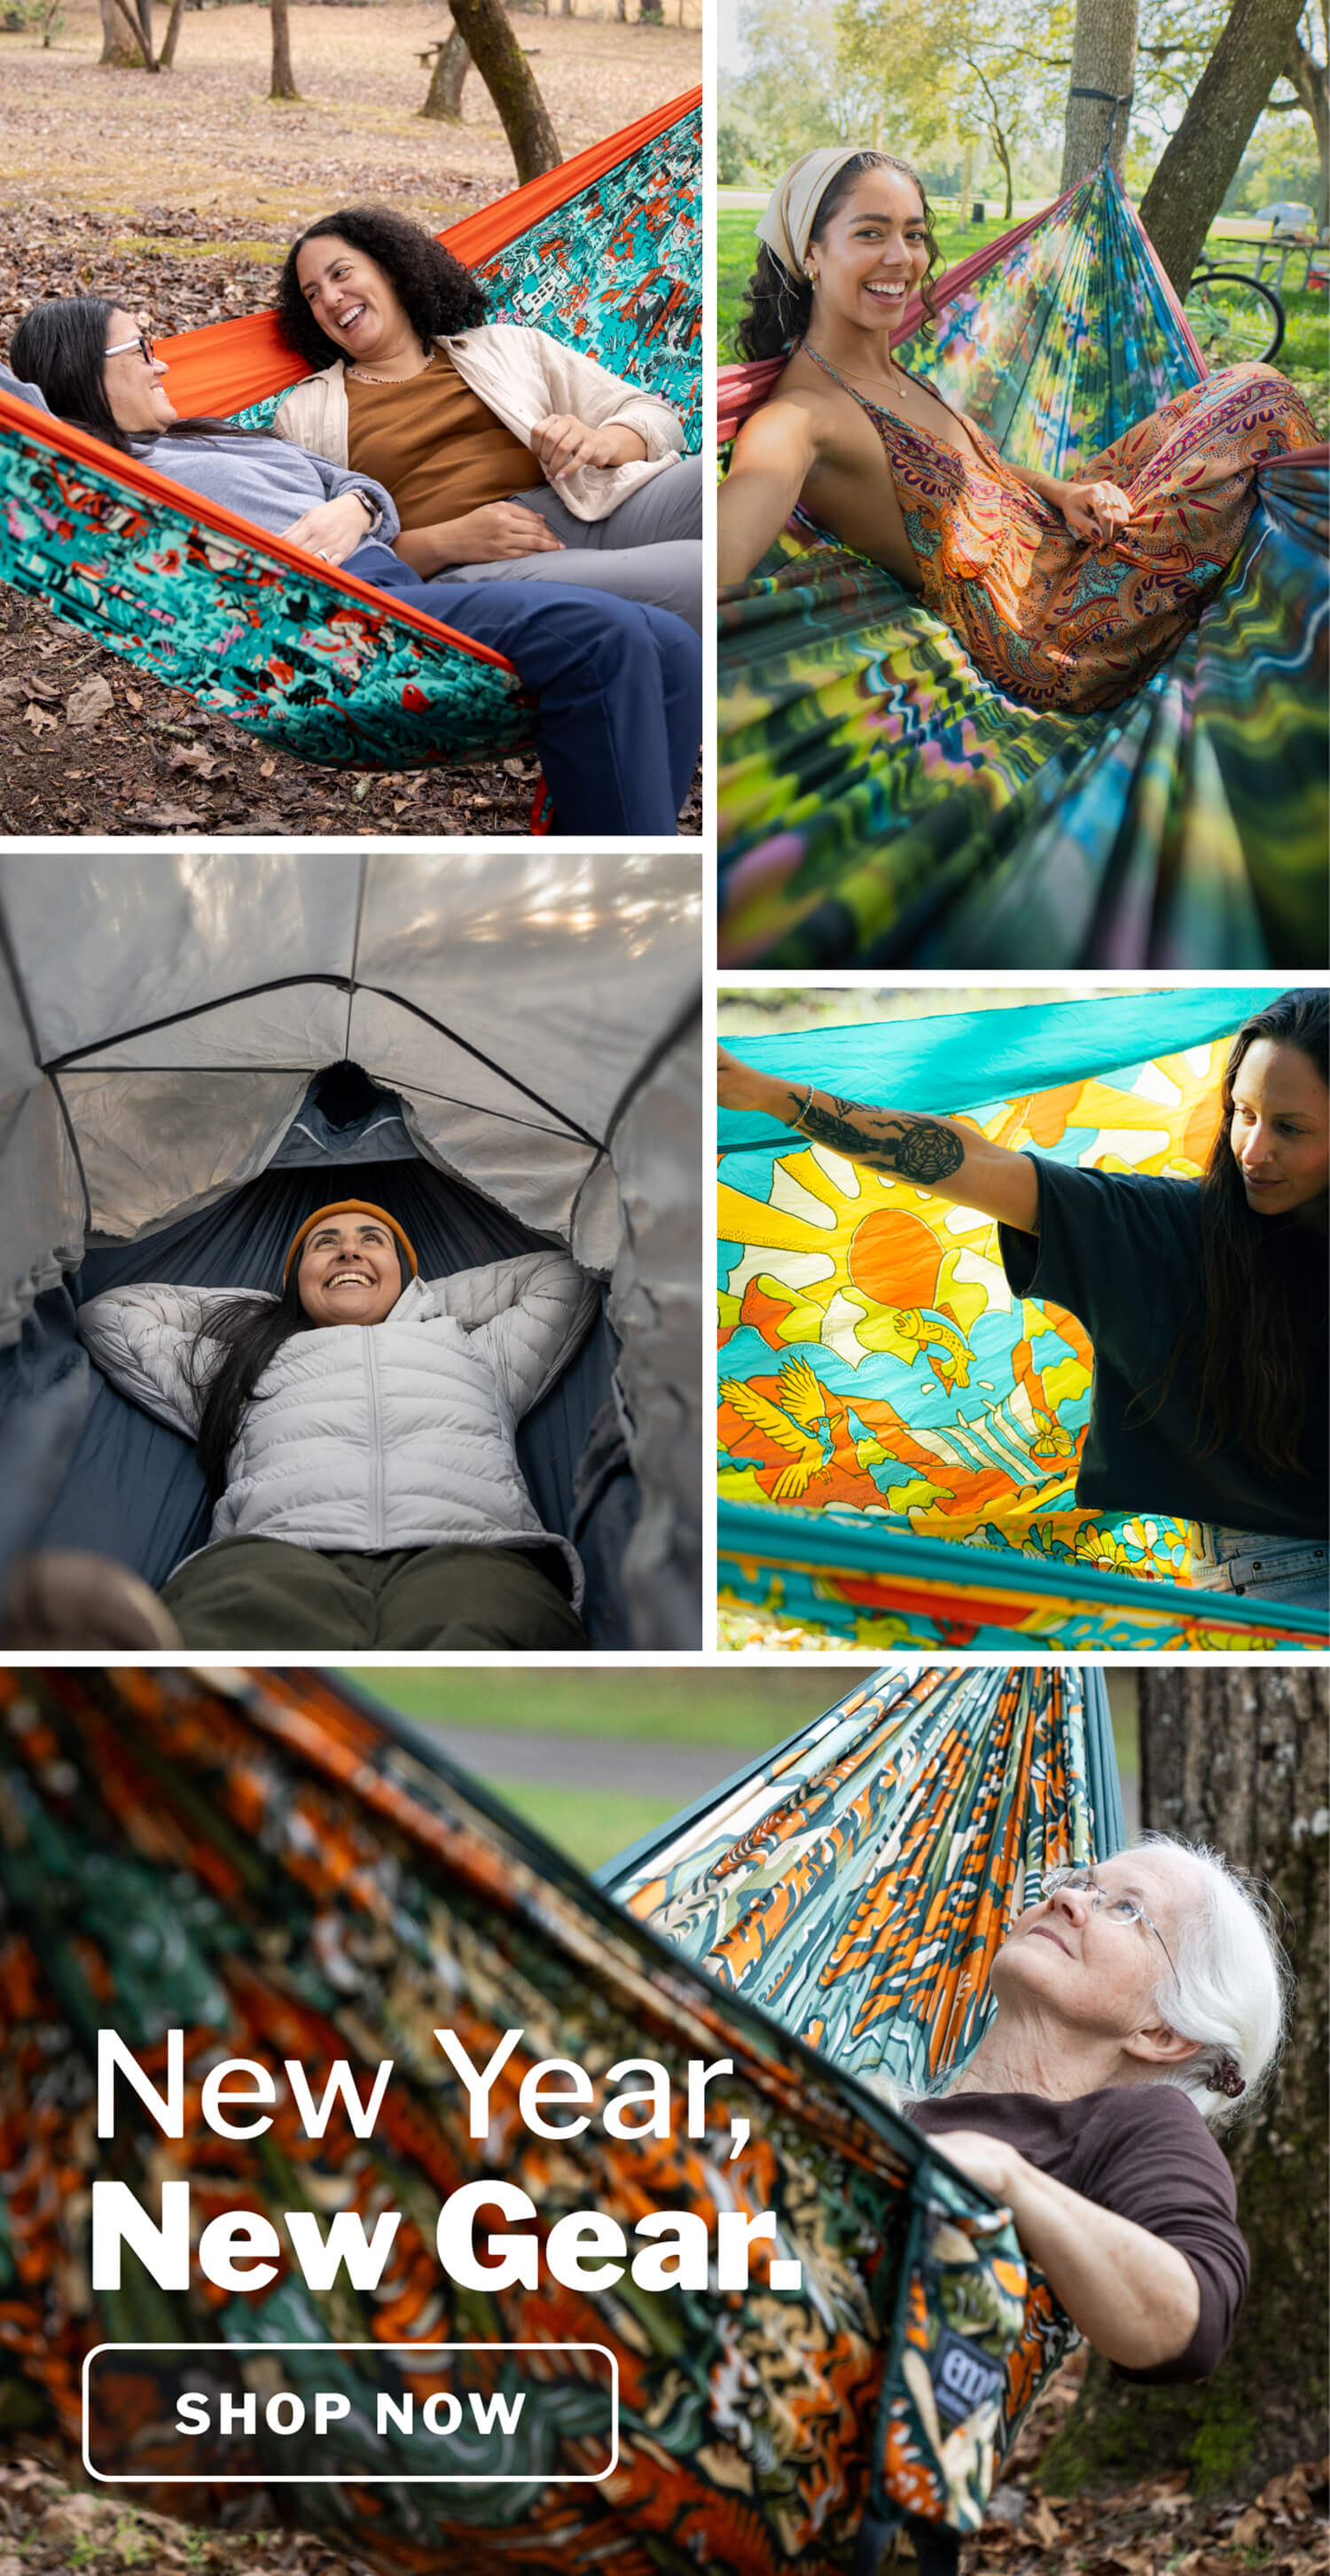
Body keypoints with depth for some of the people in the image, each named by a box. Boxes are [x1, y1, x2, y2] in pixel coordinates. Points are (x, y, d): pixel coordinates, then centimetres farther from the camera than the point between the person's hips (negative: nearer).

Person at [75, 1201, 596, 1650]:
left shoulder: (474, 1352, 44)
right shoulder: (250, 1365, 43)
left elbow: (559, 1277, 54)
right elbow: (109, 1315, 52)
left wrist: (422, 1301, 53)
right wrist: (263, 1308, 51)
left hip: (462, 1549, 0)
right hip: (277, 1550, 0)